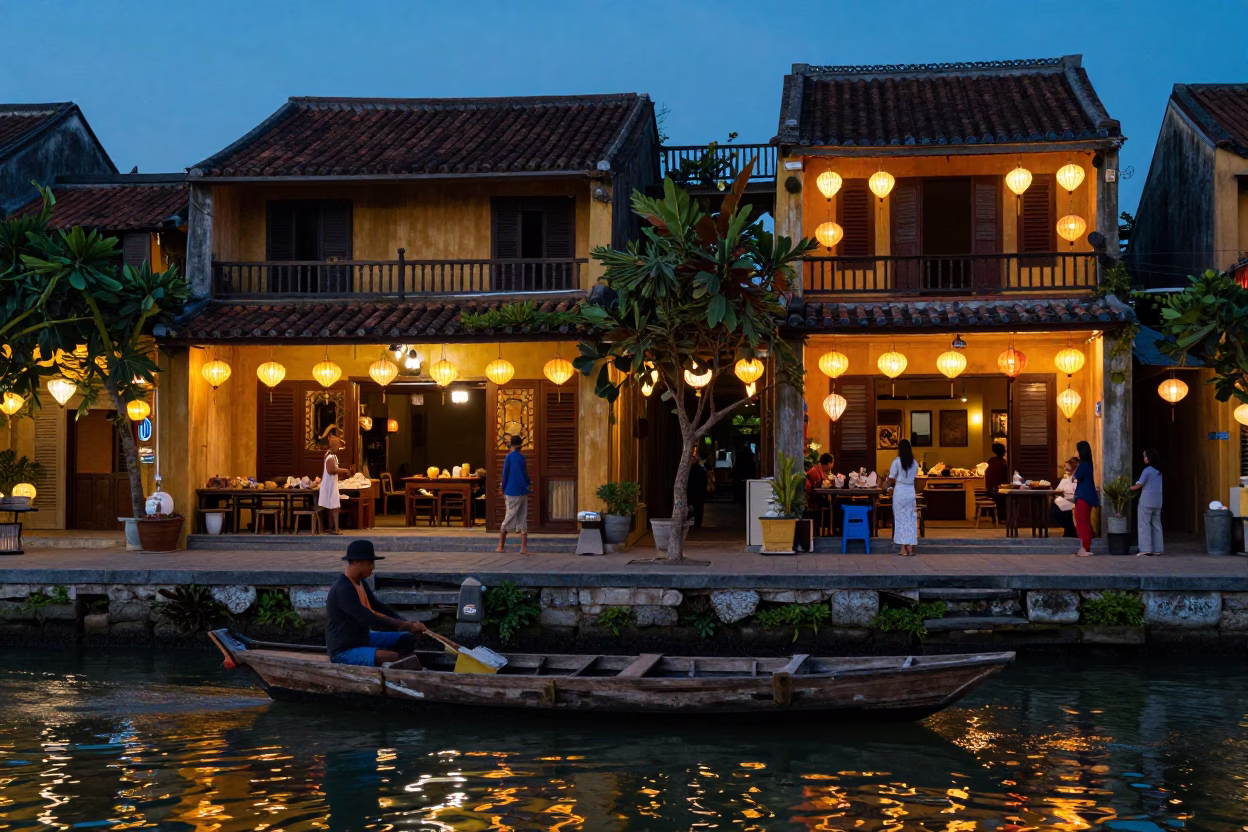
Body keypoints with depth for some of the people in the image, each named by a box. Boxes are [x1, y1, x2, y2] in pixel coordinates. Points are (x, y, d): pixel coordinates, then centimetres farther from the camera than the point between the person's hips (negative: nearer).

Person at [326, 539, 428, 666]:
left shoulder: (361, 583, 7)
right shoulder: (343, 590, -24)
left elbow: (377, 606, 16)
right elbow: (369, 620, -29)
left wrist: (408, 624, 1)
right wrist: (404, 626, -22)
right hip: (343, 651, -10)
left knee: (408, 639, 8)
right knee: (393, 657, -30)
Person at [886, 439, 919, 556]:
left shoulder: (897, 462, -8)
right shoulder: (915, 463, 3)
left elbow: (891, 479, -5)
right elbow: (914, 476, 11)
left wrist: (889, 486, 17)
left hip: (899, 492, -3)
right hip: (911, 492, 3)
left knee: (901, 519, 2)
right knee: (911, 519, 8)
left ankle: (903, 549, 1)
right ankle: (910, 548, 7)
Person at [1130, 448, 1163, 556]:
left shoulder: (1147, 470, -11)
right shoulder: (1159, 471, 12)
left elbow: (1139, 485, -10)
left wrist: (1130, 488, 6)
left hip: (1146, 502, -7)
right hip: (1157, 502, 7)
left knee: (1145, 525, -3)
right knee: (1156, 525, 10)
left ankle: (1146, 549, -7)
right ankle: (1158, 549, 10)